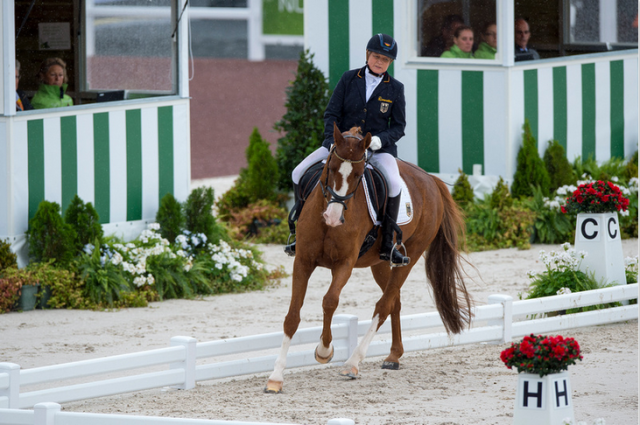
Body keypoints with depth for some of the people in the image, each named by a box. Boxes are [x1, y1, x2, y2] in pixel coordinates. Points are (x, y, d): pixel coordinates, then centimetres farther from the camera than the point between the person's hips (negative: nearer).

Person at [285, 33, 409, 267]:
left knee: (394, 183, -33)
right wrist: (332, 141, -16)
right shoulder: (349, 79, 1)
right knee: (299, 173, -14)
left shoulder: (395, 88, -1)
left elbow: (398, 126, 2)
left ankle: (387, 244, -21)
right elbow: (331, 114, 1)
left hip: (378, 148, -2)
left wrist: (380, 139, -18)